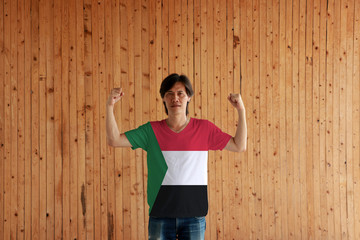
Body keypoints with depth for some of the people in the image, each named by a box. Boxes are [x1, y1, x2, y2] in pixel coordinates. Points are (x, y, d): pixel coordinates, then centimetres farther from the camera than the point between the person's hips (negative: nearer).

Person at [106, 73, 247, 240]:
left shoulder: (204, 129, 3)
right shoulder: (152, 130, 3)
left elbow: (239, 146, 5)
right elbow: (114, 140, 1)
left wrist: (241, 110, -4)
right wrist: (110, 106, -10)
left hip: (193, 215, 0)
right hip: (160, 215, 0)